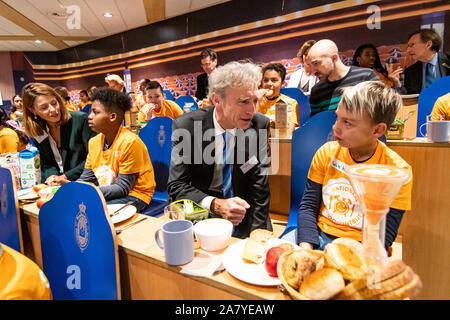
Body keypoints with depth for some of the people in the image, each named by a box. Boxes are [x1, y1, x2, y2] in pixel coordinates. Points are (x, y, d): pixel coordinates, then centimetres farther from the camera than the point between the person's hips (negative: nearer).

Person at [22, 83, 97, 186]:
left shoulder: (81, 119, -9)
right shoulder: (37, 133, 6)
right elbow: (45, 165, 10)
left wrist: (65, 177, -11)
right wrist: (54, 177, -12)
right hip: (55, 186, 4)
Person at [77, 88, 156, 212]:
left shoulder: (129, 142, -20)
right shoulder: (94, 142, 6)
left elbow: (123, 188, -18)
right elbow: (86, 178, 10)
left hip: (133, 195, -7)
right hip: (104, 193, 7)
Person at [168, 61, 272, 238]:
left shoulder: (259, 125, -9)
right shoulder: (185, 126, -16)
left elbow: (259, 185, -4)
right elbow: (177, 186, -14)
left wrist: (258, 230, -12)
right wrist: (215, 204, -31)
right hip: (198, 212, -2)